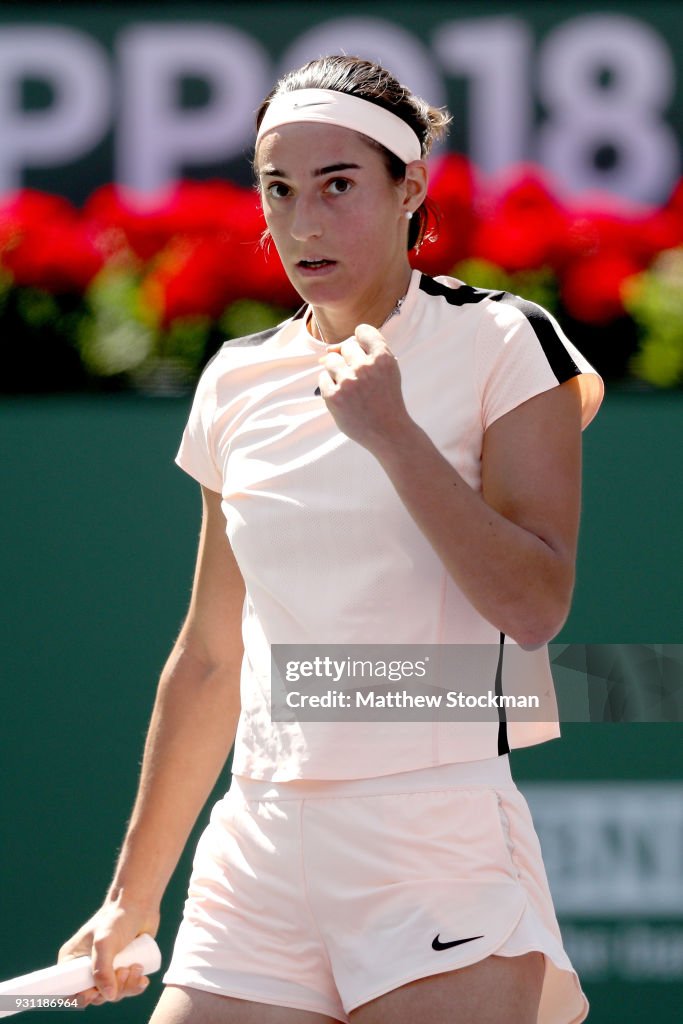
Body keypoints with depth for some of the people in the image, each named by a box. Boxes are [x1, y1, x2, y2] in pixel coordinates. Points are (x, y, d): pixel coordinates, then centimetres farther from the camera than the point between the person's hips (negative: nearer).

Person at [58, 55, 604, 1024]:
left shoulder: (501, 344, -1)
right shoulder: (237, 381, 12)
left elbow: (535, 606, -12)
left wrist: (390, 432, -16)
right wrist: (134, 896, 19)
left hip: (442, 838, -4)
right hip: (258, 856, 4)